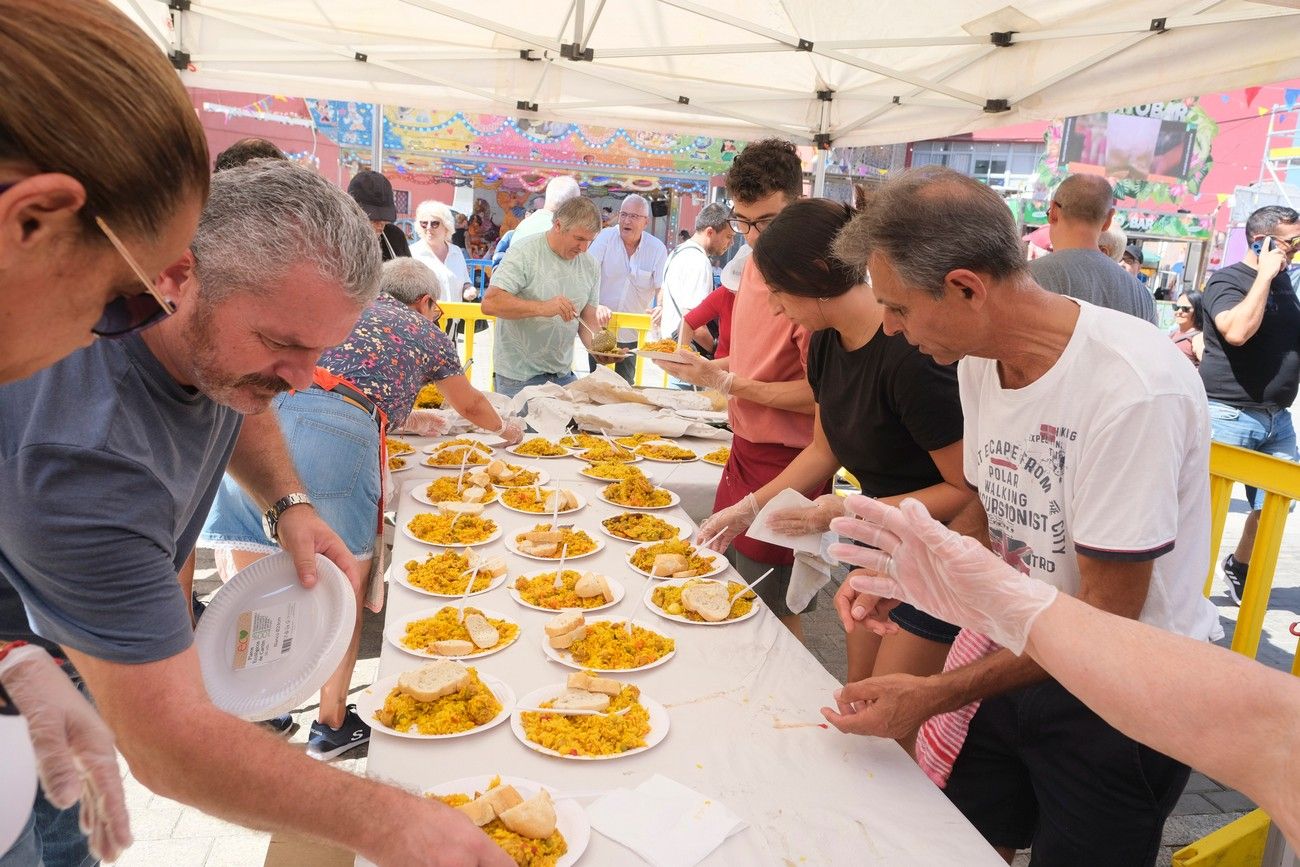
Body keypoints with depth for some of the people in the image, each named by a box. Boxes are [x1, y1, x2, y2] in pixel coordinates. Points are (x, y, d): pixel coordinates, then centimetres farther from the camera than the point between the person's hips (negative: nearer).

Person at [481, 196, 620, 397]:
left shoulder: (590, 267, 6)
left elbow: (589, 319, 10)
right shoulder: (525, 253, -12)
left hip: (563, 374, 5)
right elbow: (490, 303, -21)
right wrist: (542, 308, -31)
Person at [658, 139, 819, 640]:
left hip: (785, 462, -9)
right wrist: (711, 368, 2)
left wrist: (728, 382, -20)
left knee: (773, 609, 6)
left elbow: (819, 393, -24)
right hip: (745, 449, 9)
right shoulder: (756, 263, 7)